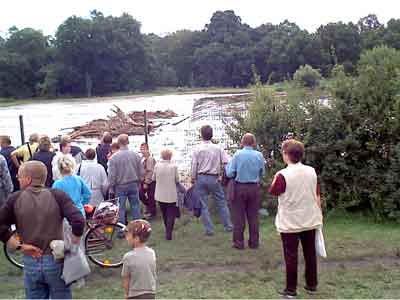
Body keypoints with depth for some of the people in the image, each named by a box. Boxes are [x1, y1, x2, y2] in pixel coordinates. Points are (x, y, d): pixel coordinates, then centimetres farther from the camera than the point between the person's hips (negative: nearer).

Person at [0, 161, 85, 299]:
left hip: (30, 262, 1)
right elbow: (78, 221, -19)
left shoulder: (16, 198, -3)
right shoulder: (57, 196, -8)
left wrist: (19, 246, -5)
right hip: (56, 261, -1)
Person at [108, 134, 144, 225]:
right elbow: (141, 172, 1)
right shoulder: (135, 155, -5)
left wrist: (111, 188, 2)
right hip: (134, 185, 2)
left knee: (121, 208, 7)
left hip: (120, 186, -2)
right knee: (135, 206, 13)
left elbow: (112, 175, -10)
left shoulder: (114, 157, -13)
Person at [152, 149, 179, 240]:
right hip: (171, 195, -3)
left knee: (164, 214, 20)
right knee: (171, 215, 6)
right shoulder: (174, 166, -14)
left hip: (160, 195, 3)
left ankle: (168, 231, 33)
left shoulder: (157, 165, -10)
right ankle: (169, 234, -3)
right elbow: (177, 180, -5)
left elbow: (153, 178, 2)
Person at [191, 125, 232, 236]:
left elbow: (194, 166, -5)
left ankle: (209, 229, 9)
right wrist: (220, 174, 6)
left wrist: (193, 178, 8)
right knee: (221, 202, 14)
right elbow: (225, 162, -5)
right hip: (214, 178, 1)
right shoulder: (218, 148, -4)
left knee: (204, 205, 7)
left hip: (201, 178, -1)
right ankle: (228, 225, 19)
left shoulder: (197, 150, -7)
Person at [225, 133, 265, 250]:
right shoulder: (259, 155, -5)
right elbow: (262, 173, 4)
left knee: (239, 216, 8)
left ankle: (239, 242, 13)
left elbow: (230, 174, -10)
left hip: (239, 188, -2)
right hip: (254, 188, 2)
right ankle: (254, 242, 20)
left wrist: (228, 165, 8)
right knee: (253, 216, 12)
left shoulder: (237, 154, -12)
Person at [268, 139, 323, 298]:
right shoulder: (311, 171, -2)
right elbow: (317, 196, 5)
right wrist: (319, 214, 14)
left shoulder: (283, 175, -19)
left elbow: (273, 192, -5)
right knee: (310, 253, 16)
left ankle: (291, 289, 11)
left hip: (290, 223, -5)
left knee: (291, 256, 5)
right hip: (310, 221, 5)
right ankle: (312, 285, 28)